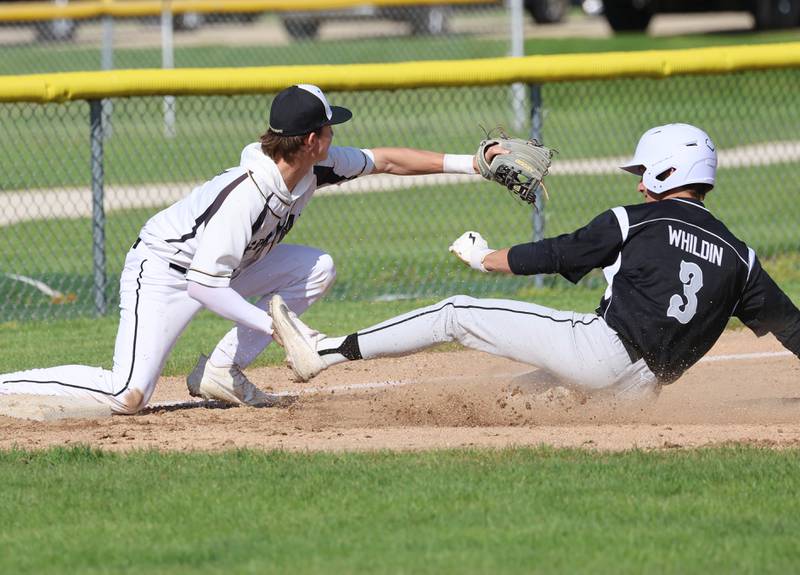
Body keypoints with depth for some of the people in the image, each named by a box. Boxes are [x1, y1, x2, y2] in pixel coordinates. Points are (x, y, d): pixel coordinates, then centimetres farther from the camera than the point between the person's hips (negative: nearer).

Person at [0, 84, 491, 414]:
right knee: (128, 396, -24)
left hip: (217, 266, 9)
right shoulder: (245, 195, -33)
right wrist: (274, 325, -34)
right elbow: (205, 286, -34)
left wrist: (466, 163, 2)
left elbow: (384, 160, 5)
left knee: (317, 269, -3)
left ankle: (221, 372, 0)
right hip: (163, 271, -9)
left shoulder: (317, 167, -9)